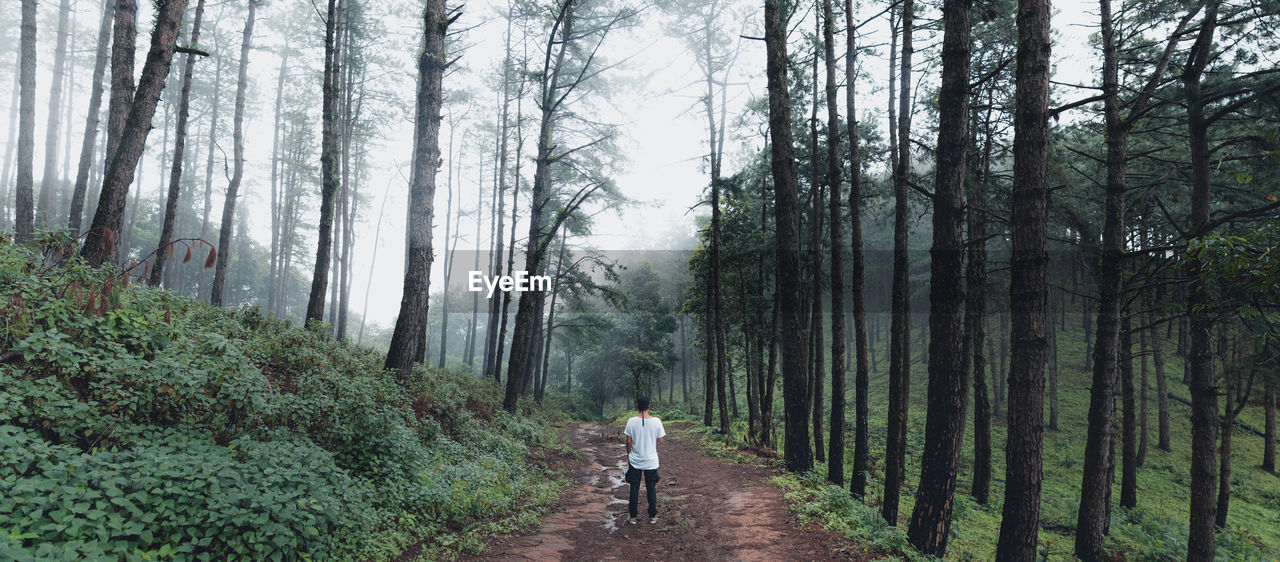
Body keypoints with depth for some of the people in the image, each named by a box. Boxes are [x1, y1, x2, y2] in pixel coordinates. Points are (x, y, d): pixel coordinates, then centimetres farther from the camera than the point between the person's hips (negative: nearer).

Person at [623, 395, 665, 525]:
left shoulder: (631, 421, -12)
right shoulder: (656, 421, -11)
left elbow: (628, 441, -5)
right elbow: (660, 440, -3)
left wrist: (628, 455, 10)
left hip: (635, 461, 0)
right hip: (651, 461, 0)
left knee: (634, 489, 11)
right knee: (651, 488, 13)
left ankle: (633, 517, 18)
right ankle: (653, 516, 21)